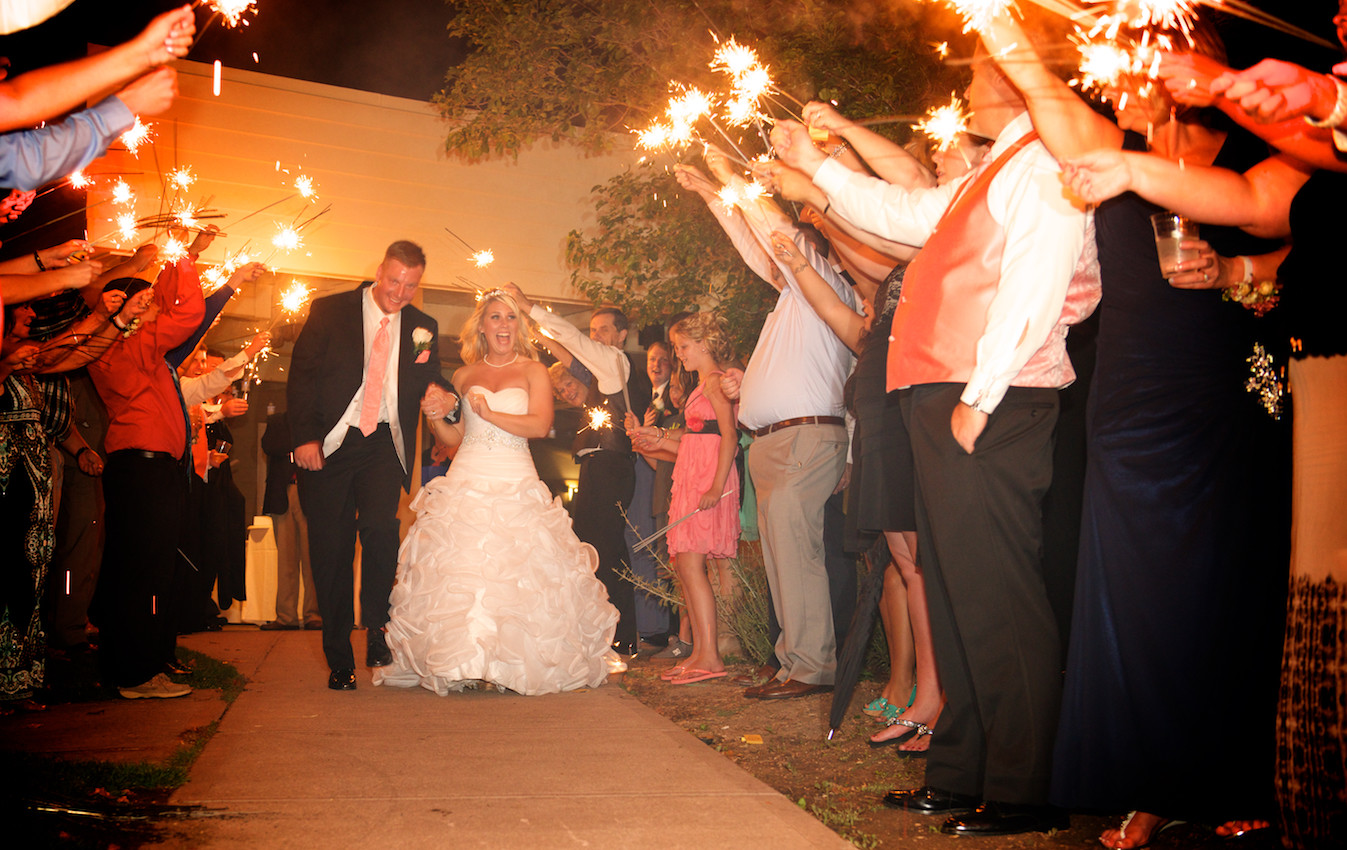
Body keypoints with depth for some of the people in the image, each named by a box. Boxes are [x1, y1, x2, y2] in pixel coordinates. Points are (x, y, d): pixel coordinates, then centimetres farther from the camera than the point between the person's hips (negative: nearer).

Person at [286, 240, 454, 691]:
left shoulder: (422, 328, 10)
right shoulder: (329, 311, 1)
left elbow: (431, 384, 14)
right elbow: (301, 375, -2)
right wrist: (305, 436, -12)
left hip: (384, 444, 1)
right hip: (328, 445, -1)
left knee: (380, 529, -21)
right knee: (331, 548, 2)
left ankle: (377, 631, -2)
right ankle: (339, 656, 14)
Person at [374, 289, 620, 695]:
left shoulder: (533, 371, 6)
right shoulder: (464, 375, 13)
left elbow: (540, 425, -9)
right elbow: (454, 438, 16)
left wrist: (490, 413, -16)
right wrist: (436, 417, -3)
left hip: (516, 487, -2)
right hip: (465, 483, 2)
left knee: (519, 576, -9)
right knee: (456, 577, -5)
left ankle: (518, 665, 1)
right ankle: (464, 663, 4)